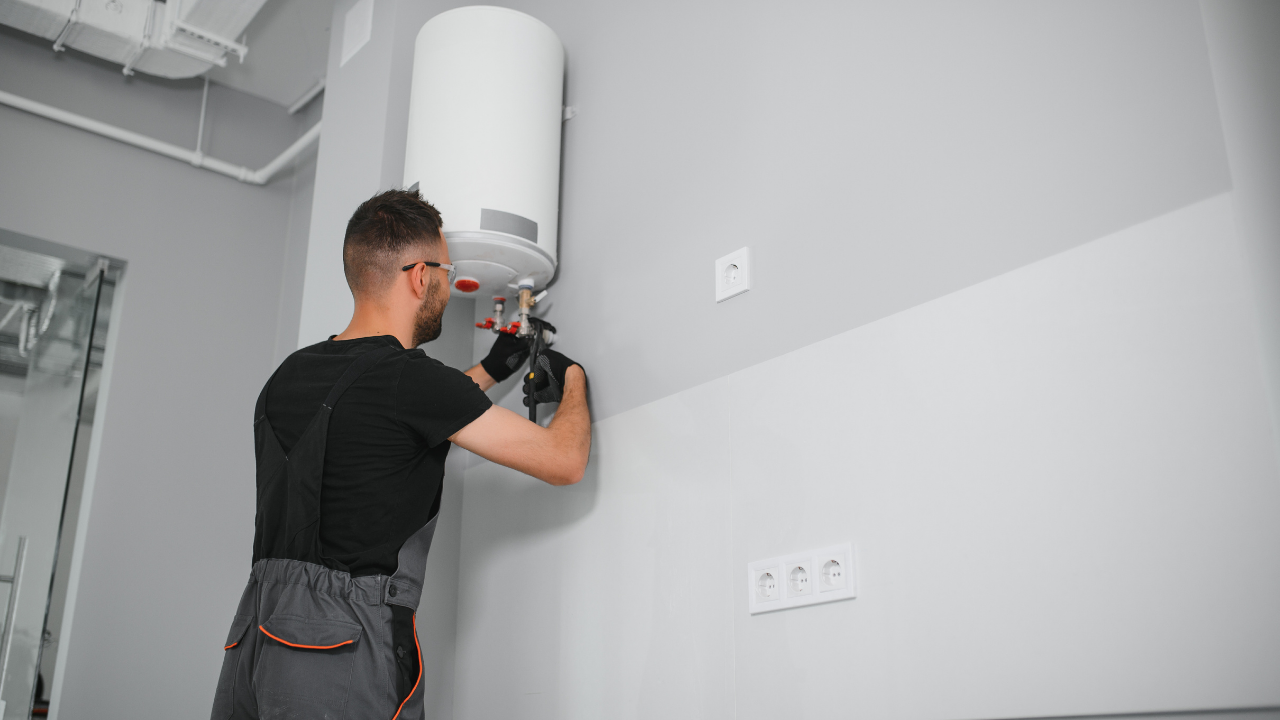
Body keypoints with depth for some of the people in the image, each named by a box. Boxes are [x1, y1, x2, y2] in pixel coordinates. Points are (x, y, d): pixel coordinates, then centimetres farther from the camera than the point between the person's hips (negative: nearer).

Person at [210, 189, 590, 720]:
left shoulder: (289, 375, 12)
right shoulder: (411, 378, -12)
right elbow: (564, 461, -5)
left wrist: (492, 370, 34)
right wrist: (573, 380, 14)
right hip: (346, 647, -8)